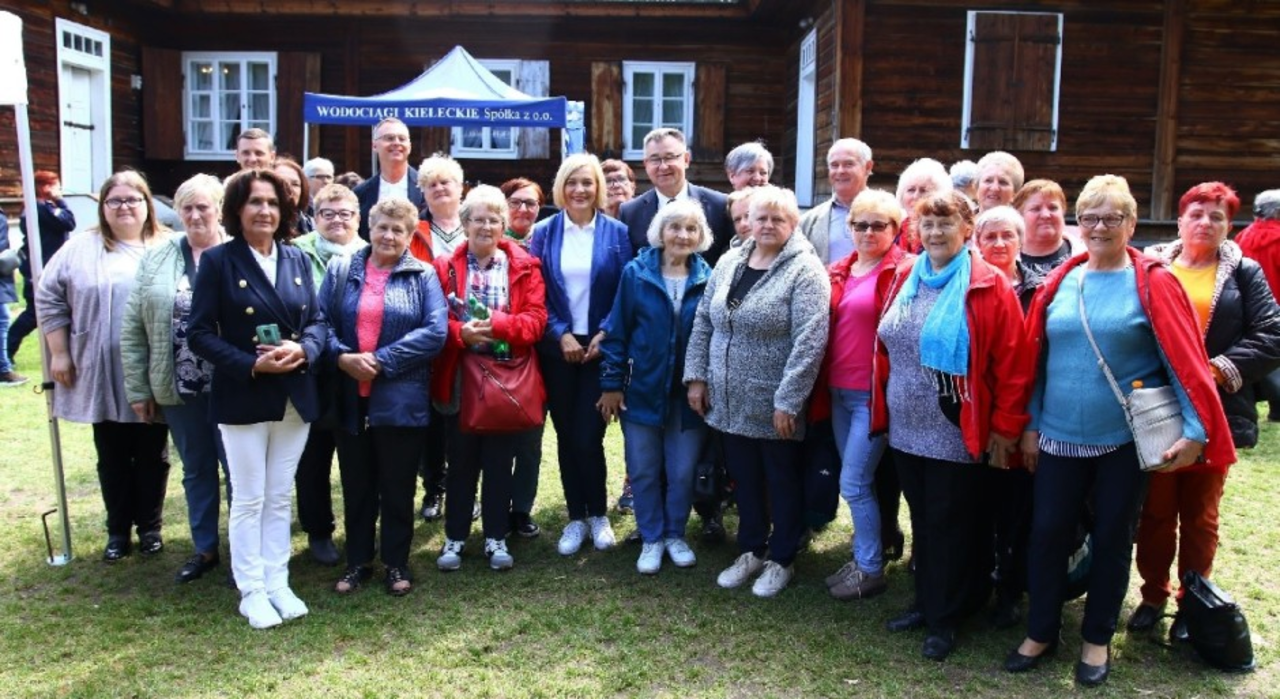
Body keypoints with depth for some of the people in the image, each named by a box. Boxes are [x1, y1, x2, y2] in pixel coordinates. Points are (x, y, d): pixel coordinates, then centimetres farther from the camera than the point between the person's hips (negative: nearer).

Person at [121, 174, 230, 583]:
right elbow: (133, 329, 5)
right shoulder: (157, 259, 4)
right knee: (196, 471, 16)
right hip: (178, 389, 3)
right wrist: (137, 389, 2)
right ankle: (205, 549, 31)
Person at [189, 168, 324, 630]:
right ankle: (252, 591, 17)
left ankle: (277, 583, 24)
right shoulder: (218, 261, -6)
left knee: (280, 497, 13)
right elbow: (200, 334, -9)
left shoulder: (297, 259, 7)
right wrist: (251, 364, -20)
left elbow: (316, 321, 9)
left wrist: (303, 350, -13)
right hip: (243, 397, -4)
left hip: (295, 397, 4)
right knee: (249, 499, 5)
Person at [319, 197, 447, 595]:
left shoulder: (422, 276, 1)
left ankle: (396, 563, 24)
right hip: (350, 399, 2)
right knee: (356, 486, 13)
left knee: (397, 487, 8)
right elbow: (321, 322, 2)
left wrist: (382, 361, -16)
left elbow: (435, 332, -11)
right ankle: (357, 562, 28)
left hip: (401, 400, -2)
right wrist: (343, 357, -16)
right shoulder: (340, 270, 8)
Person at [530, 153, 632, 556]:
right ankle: (576, 518, 21)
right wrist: (561, 334, -9)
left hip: (600, 346, -1)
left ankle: (598, 515, 18)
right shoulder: (544, 232, 3)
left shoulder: (616, 233, 1)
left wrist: (605, 334, -11)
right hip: (558, 347, 2)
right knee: (566, 436, 7)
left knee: (588, 437, -4)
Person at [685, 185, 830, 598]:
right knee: (744, 479, 17)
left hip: (775, 406, -5)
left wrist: (788, 400, -21)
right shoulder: (728, 263, 7)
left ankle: (781, 560, 27)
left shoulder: (804, 271, -12)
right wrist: (696, 376, 4)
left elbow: (809, 342, -19)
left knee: (782, 482, 11)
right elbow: (703, 322, 11)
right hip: (731, 403, 5)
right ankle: (750, 551, 34)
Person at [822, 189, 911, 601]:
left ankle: (871, 571, 12)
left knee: (854, 483, -4)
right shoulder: (841, 272, 11)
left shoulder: (902, 272, -9)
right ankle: (862, 557, 29)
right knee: (858, 481, 15)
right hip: (839, 392, 7)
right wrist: (825, 384, 11)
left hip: (873, 394, -7)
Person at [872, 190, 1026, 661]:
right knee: (921, 519, 17)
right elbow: (885, 350, 12)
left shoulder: (989, 287, -10)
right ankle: (925, 603, 32)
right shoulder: (905, 279, 8)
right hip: (905, 429, 6)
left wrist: (1005, 427, -12)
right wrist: (883, 409, 11)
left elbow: (1010, 364, -11)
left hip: (956, 434, -5)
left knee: (949, 525, 7)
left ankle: (945, 620, 21)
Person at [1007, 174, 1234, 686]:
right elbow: (1033, 359, 8)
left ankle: (1097, 638, 28)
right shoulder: (1059, 283, 4)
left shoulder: (1152, 284, -6)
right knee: (1047, 533, 8)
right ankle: (1040, 631, 26)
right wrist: (1029, 424, 8)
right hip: (1059, 437, 3)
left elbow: (1184, 358, -8)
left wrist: (1196, 429, -14)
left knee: (1112, 539, 11)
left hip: (1126, 441, -3)